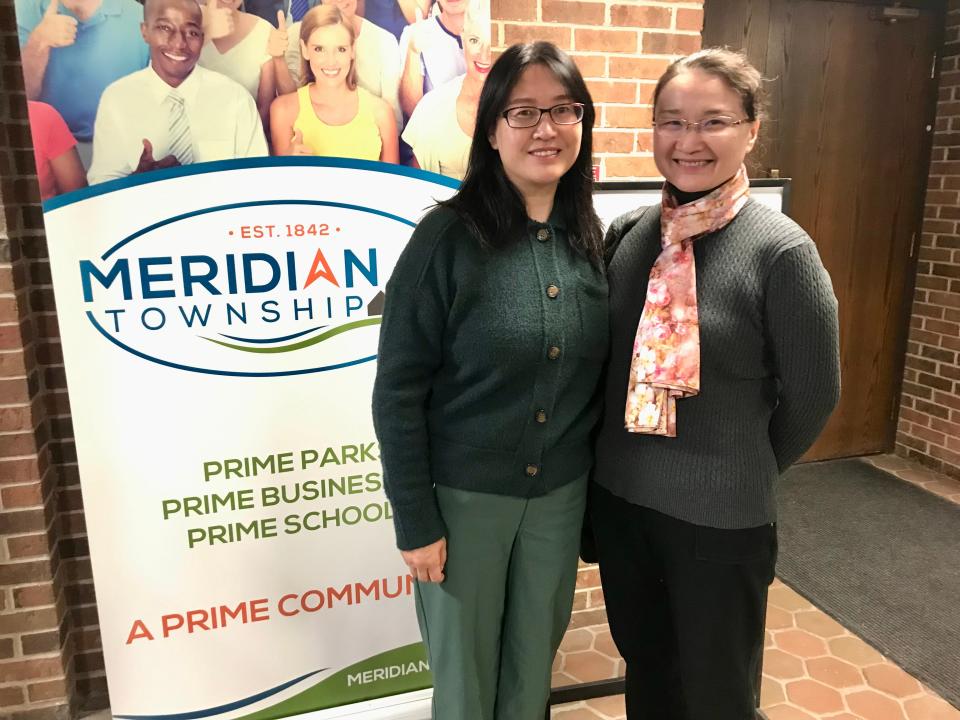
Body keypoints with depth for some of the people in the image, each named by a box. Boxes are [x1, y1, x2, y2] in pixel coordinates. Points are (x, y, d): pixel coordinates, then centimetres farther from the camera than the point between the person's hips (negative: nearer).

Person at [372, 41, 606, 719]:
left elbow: (596, 374, 8)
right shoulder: (449, 237, -15)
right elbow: (398, 390, -14)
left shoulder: (593, 240, -1)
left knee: (534, 661, 22)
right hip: (463, 493, -4)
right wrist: (415, 519, -12)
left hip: (561, 492, 4)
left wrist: (597, 480, 8)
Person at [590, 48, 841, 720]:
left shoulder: (781, 250, -16)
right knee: (644, 666, 25)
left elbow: (812, 393, -7)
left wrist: (745, 472, 4)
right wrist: (624, 463, 8)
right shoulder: (628, 233, -2)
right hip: (617, 495, 4)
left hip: (721, 514, -4)